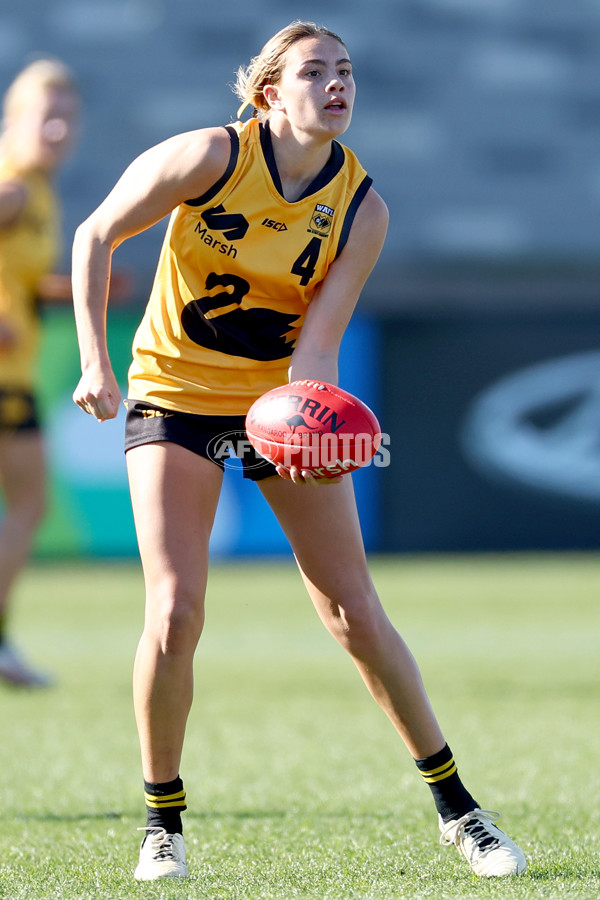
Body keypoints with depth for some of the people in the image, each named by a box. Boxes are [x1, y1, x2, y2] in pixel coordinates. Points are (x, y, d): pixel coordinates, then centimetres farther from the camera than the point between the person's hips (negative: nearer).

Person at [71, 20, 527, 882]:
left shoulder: (362, 208, -11)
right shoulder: (211, 157, -17)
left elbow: (317, 341, -16)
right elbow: (96, 235, -8)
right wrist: (95, 359, -16)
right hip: (175, 392, -2)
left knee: (357, 614, -1)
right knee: (175, 613, -14)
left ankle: (456, 808, 12)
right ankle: (163, 822, 5)